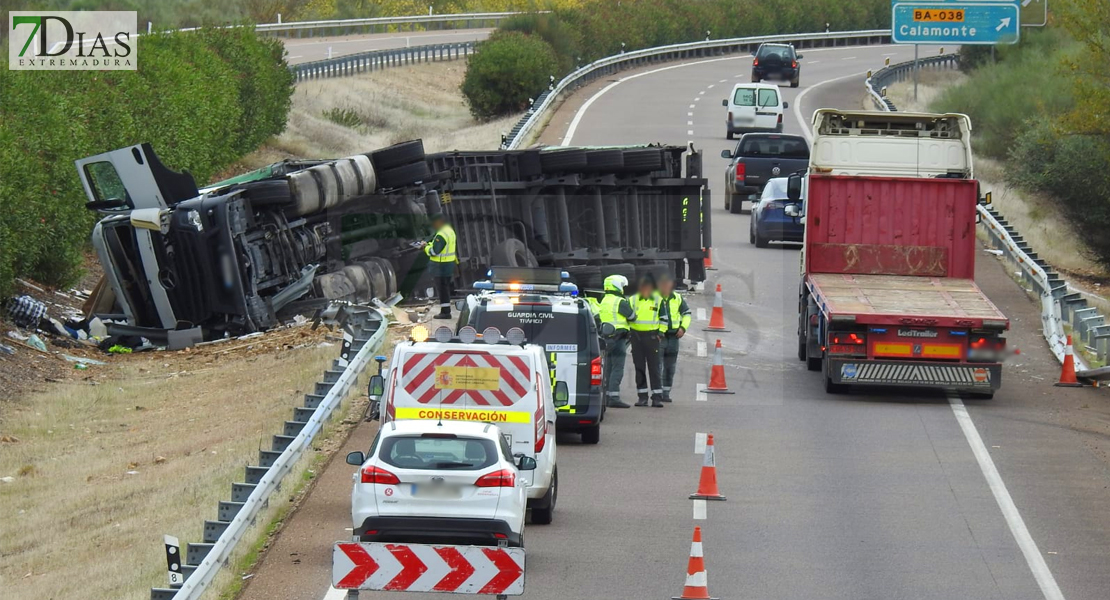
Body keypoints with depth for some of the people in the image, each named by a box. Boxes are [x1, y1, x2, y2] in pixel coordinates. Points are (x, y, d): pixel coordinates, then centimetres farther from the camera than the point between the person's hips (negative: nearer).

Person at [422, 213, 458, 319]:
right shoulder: (450, 231, 12)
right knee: (446, 288, 16)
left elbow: (434, 251, -24)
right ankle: (446, 311, 22)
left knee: (442, 289, -4)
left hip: (441, 266, -10)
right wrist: (428, 244, 9)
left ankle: (445, 312, -2)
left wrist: (426, 247, -6)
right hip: (449, 264, 10)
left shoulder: (441, 235, -21)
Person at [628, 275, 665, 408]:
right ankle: (642, 396, 11)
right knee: (639, 367, 5)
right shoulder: (632, 300, 8)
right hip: (636, 335, 2)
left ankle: (657, 397, -5)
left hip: (651, 336, -2)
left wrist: (661, 333, 2)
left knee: (654, 366, -5)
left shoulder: (658, 300, 5)